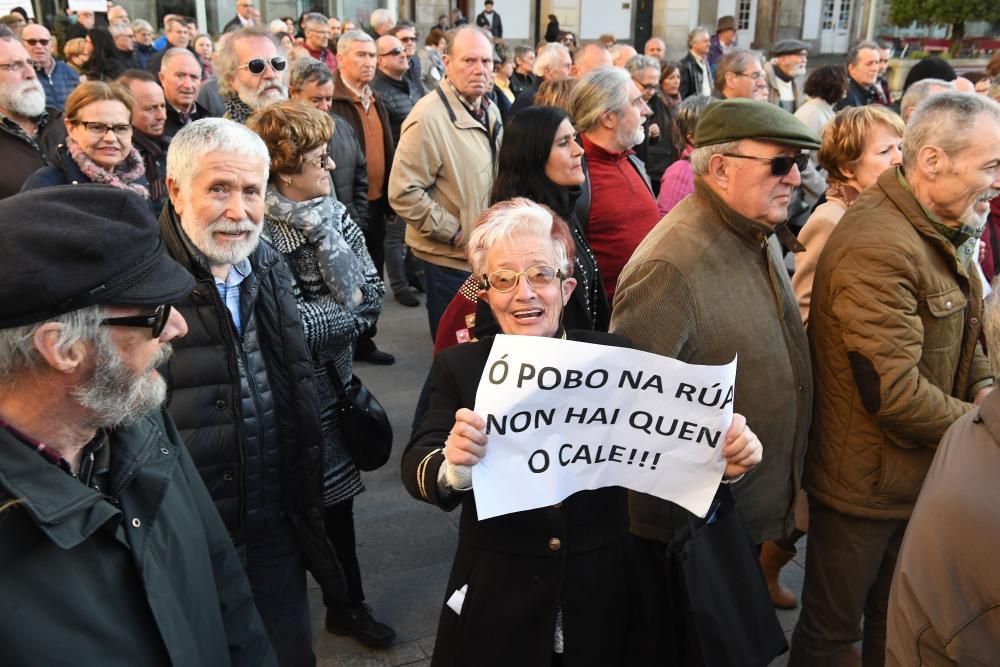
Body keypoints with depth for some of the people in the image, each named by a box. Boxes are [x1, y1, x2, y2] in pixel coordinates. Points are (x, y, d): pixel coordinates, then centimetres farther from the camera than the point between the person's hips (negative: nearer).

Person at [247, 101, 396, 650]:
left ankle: (348, 603, 36)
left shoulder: (336, 217, 2)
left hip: (331, 383, 6)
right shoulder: (257, 232, -19)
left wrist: (323, 280, -18)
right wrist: (346, 312, -11)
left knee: (337, 496, 18)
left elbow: (371, 295, -5)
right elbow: (289, 325, -23)